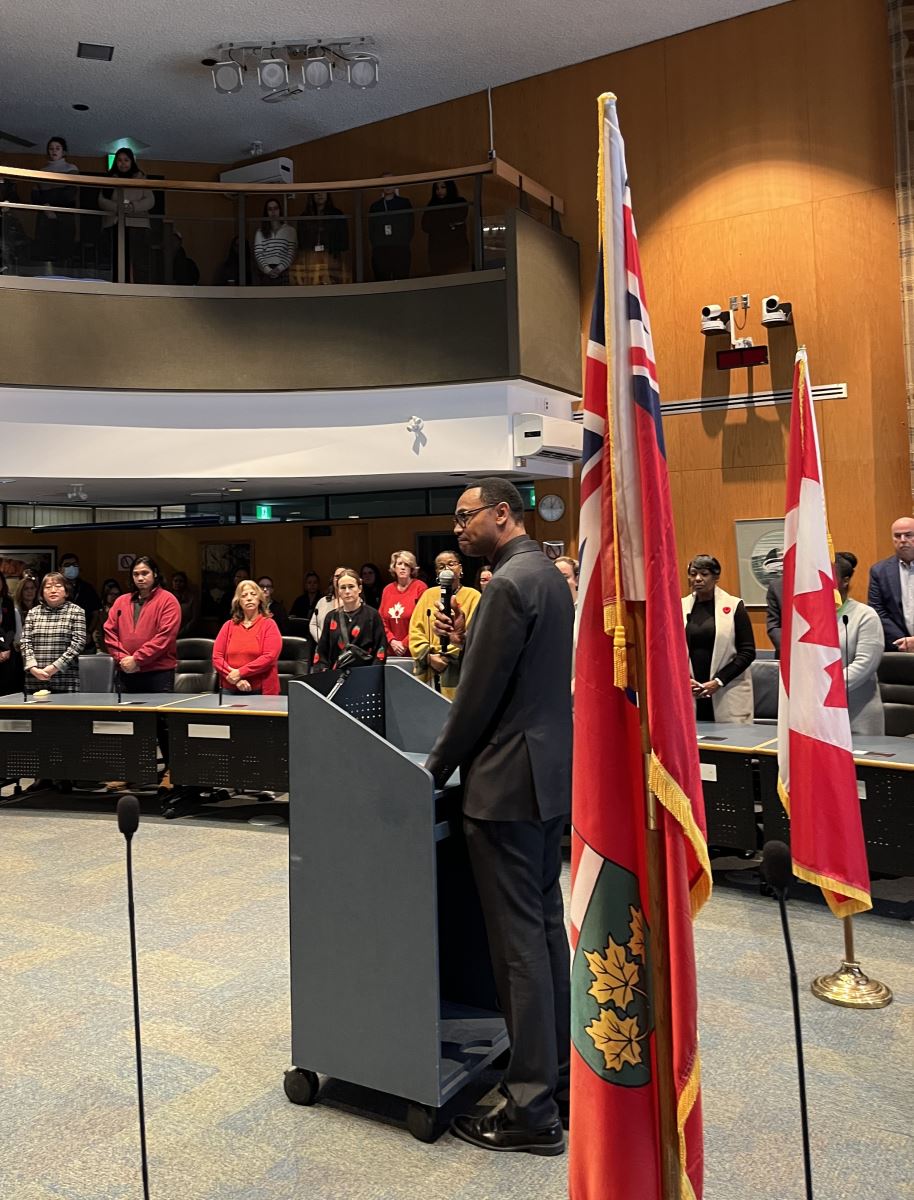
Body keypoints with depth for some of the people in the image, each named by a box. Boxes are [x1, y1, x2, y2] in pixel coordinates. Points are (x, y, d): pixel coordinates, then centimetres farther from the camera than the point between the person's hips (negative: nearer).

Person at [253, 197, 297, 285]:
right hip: (266, 273, 1)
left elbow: (291, 253, 2)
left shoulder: (289, 230, 12)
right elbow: (257, 253, 5)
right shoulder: (261, 231, 14)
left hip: (283, 272, -1)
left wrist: (279, 268, -10)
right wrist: (268, 270, -10)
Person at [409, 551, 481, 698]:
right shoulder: (428, 595, 12)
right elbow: (415, 630, 7)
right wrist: (428, 656, -8)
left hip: (458, 672, -3)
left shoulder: (473, 596, 2)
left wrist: (448, 656, -14)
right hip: (428, 671, 3)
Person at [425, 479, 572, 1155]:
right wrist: (466, 642, 7)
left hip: (508, 783, -10)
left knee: (518, 940, -2)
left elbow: (479, 694, -16)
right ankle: (558, 1074, 29)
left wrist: (436, 768, -5)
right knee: (545, 925, 17)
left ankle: (533, 1111, 9)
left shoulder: (510, 583, -17)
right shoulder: (549, 576, 14)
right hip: (551, 775, 10)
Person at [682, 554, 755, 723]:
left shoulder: (733, 606, 0)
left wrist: (718, 681, -11)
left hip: (727, 695, -2)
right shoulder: (680, 607, 7)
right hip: (690, 695, 2)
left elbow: (748, 651, -3)